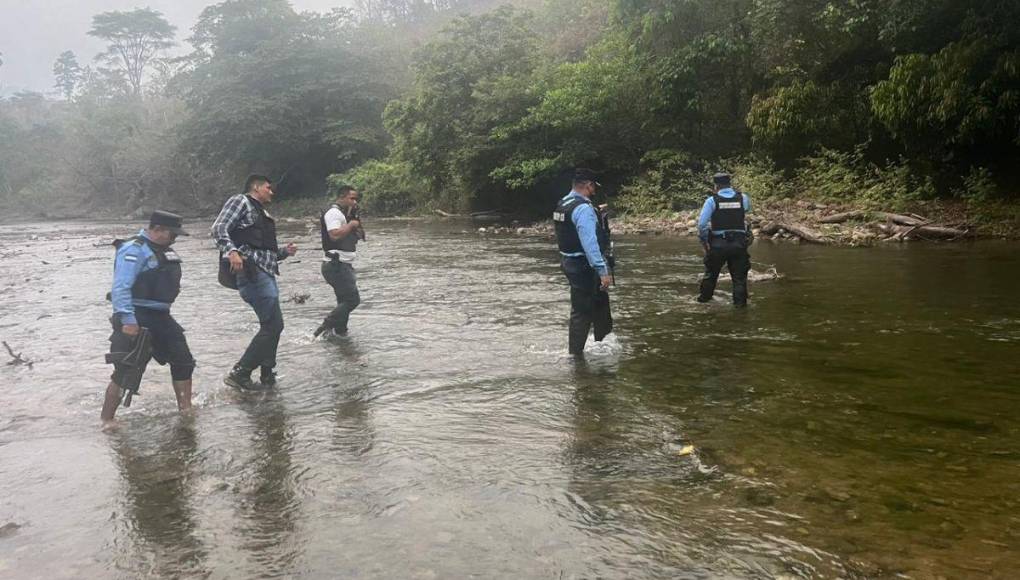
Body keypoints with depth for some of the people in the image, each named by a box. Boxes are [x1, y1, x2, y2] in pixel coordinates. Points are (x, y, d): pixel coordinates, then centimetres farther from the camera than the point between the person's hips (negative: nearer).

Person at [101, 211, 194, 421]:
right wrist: (128, 320, -25)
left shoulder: (164, 251, 15)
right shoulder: (134, 250, -14)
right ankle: (105, 419, 5)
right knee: (126, 372, -7)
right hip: (138, 319, -9)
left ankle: (186, 411, 23)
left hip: (160, 317, 9)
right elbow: (120, 288, -20)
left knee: (183, 362, 12)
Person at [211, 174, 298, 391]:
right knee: (273, 326, -12)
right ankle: (239, 373, -7)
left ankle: (267, 377, 22)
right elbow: (219, 228, -11)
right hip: (251, 271, -10)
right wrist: (232, 251, -26)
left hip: (266, 273, 10)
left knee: (271, 326, 13)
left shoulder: (263, 215, 27)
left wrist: (284, 251, 11)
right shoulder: (240, 201, 2)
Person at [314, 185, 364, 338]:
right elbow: (335, 235, -27)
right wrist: (351, 224, -16)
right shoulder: (334, 213, -12)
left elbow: (360, 235, 18)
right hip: (336, 265, -10)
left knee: (345, 301, 12)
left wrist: (356, 220, 4)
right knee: (353, 299, -14)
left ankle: (340, 332, 17)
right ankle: (327, 326, -13)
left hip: (343, 265, 10)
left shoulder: (345, 214, 19)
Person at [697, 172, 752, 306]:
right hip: (739, 243, 1)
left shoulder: (712, 200, -7)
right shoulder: (743, 198, 1)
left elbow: (702, 224, -13)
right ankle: (740, 301, 8)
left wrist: (704, 240, -1)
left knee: (711, 272, 18)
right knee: (739, 275, 9)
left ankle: (705, 296, 31)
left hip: (717, 244, -1)